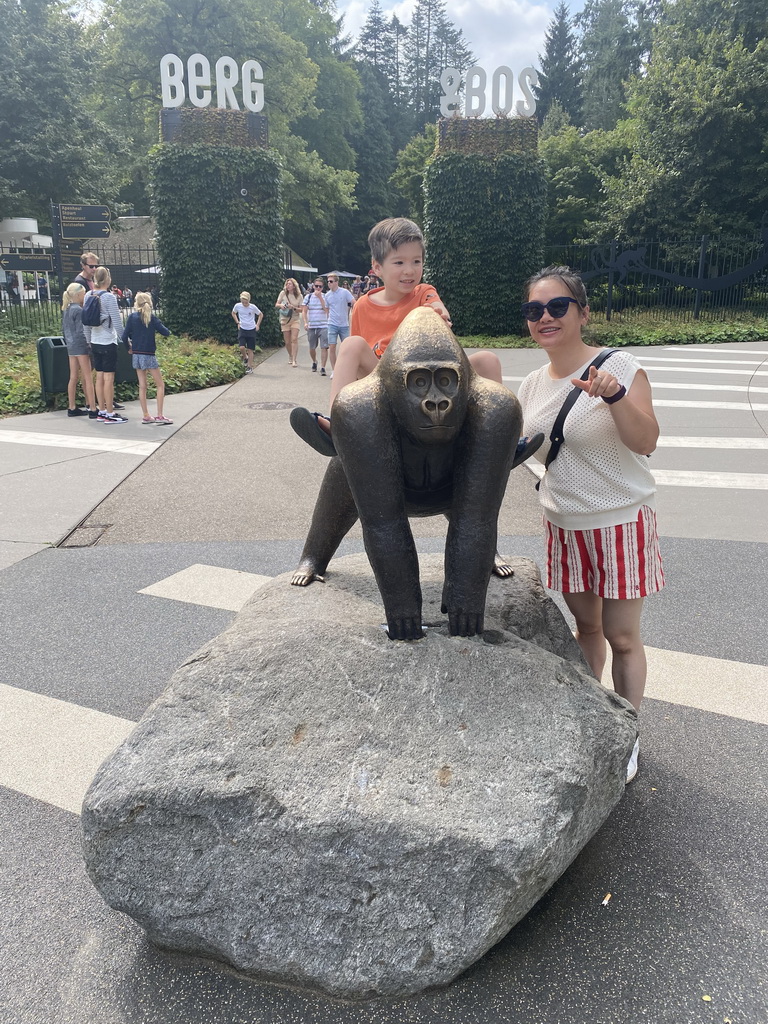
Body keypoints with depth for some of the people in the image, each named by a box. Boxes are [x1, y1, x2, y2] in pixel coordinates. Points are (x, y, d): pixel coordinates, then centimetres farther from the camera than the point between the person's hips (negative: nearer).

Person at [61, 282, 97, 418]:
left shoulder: (67, 310, 12)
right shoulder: (78, 310, -14)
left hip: (71, 347, 9)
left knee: (73, 378, 11)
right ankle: (93, 410, -8)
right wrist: (90, 347, -15)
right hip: (81, 346, -9)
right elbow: (81, 332, -18)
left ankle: (72, 408, 15)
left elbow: (64, 329, 17)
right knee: (88, 378, -7)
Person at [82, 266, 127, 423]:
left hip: (95, 343, 7)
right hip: (108, 343, -7)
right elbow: (117, 322, -14)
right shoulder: (109, 297, -13)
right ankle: (110, 414, 1)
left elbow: (85, 323, 12)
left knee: (99, 377, 11)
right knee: (109, 378, -3)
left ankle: (102, 412, 18)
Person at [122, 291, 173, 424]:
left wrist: (129, 348, 14)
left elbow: (124, 336, -3)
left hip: (136, 355, 4)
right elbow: (166, 332, -8)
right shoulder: (152, 317, -7)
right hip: (149, 355, -4)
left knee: (142, 386, 9)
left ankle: (146, 416, 10)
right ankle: (159, 416, -4)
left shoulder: (132, 316, 0)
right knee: (160, 385, 3)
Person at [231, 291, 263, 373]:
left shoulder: (253, 307, -10)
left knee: (250, 350, 0)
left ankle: (250, 367, 8)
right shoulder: (237, 306, -6)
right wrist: (238, 322, 6)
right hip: (242, 329, 1)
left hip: (251, 330, -1)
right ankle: (245, 358, 16)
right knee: (242, 347, -15)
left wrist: (257, 325, 1)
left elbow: (261, 314, 8)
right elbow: (233, 313, 16)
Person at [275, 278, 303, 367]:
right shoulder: (283, 293, 1)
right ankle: (290, 356, 29)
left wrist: (293, 308, -17)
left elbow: (301, 310, -1)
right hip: (285, 320, 1)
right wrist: (280, 305, -15)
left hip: (295, 319, -1)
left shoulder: (299, 296, -1)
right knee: (287, 342, 4)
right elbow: (276, 305, 7)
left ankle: (294, 360, -17)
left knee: (294, 339, -15)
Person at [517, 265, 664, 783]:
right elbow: (528, 450, 15)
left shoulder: (619, 365, -14)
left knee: (622, 635, 3)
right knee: (586, 624, 18)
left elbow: (645, 442, -22)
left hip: (621, 521, -5)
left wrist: (615, 395, -36)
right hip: (565, 524, 5)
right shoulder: (533, 384, 4)